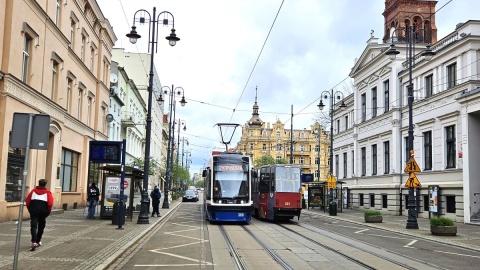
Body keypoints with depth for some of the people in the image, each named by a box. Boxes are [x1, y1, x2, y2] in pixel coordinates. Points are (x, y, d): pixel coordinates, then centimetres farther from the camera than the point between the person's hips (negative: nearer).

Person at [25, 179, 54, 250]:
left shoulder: (33, 190, 12)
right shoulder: (47, 192, 4)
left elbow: (27, 201, 7)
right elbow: (50, 203, -8)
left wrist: (30, 209, 16)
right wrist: (48, 212, 5)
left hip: (33, 211, 1)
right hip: (43, 211, -1)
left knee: (33, 226, -5)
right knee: (41, 226, 17)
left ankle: (34, 242, -23)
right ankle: (38, 241, 27)